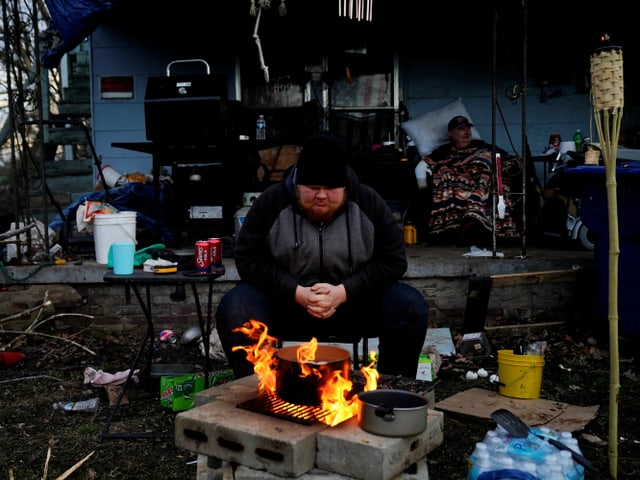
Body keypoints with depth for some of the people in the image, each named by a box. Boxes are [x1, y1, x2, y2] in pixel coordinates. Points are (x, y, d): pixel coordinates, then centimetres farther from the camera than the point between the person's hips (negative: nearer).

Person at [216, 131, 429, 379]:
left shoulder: (369, 202, -6)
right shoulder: (271, 201, -7)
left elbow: (393, 261, -7)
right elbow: (248, 259, -7)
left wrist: (342, 292, -21)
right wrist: (297, 293, -21)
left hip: (355, 301, 1)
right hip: (286, 301, 0)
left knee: (412, 307, -23)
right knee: (233, 309, -28)